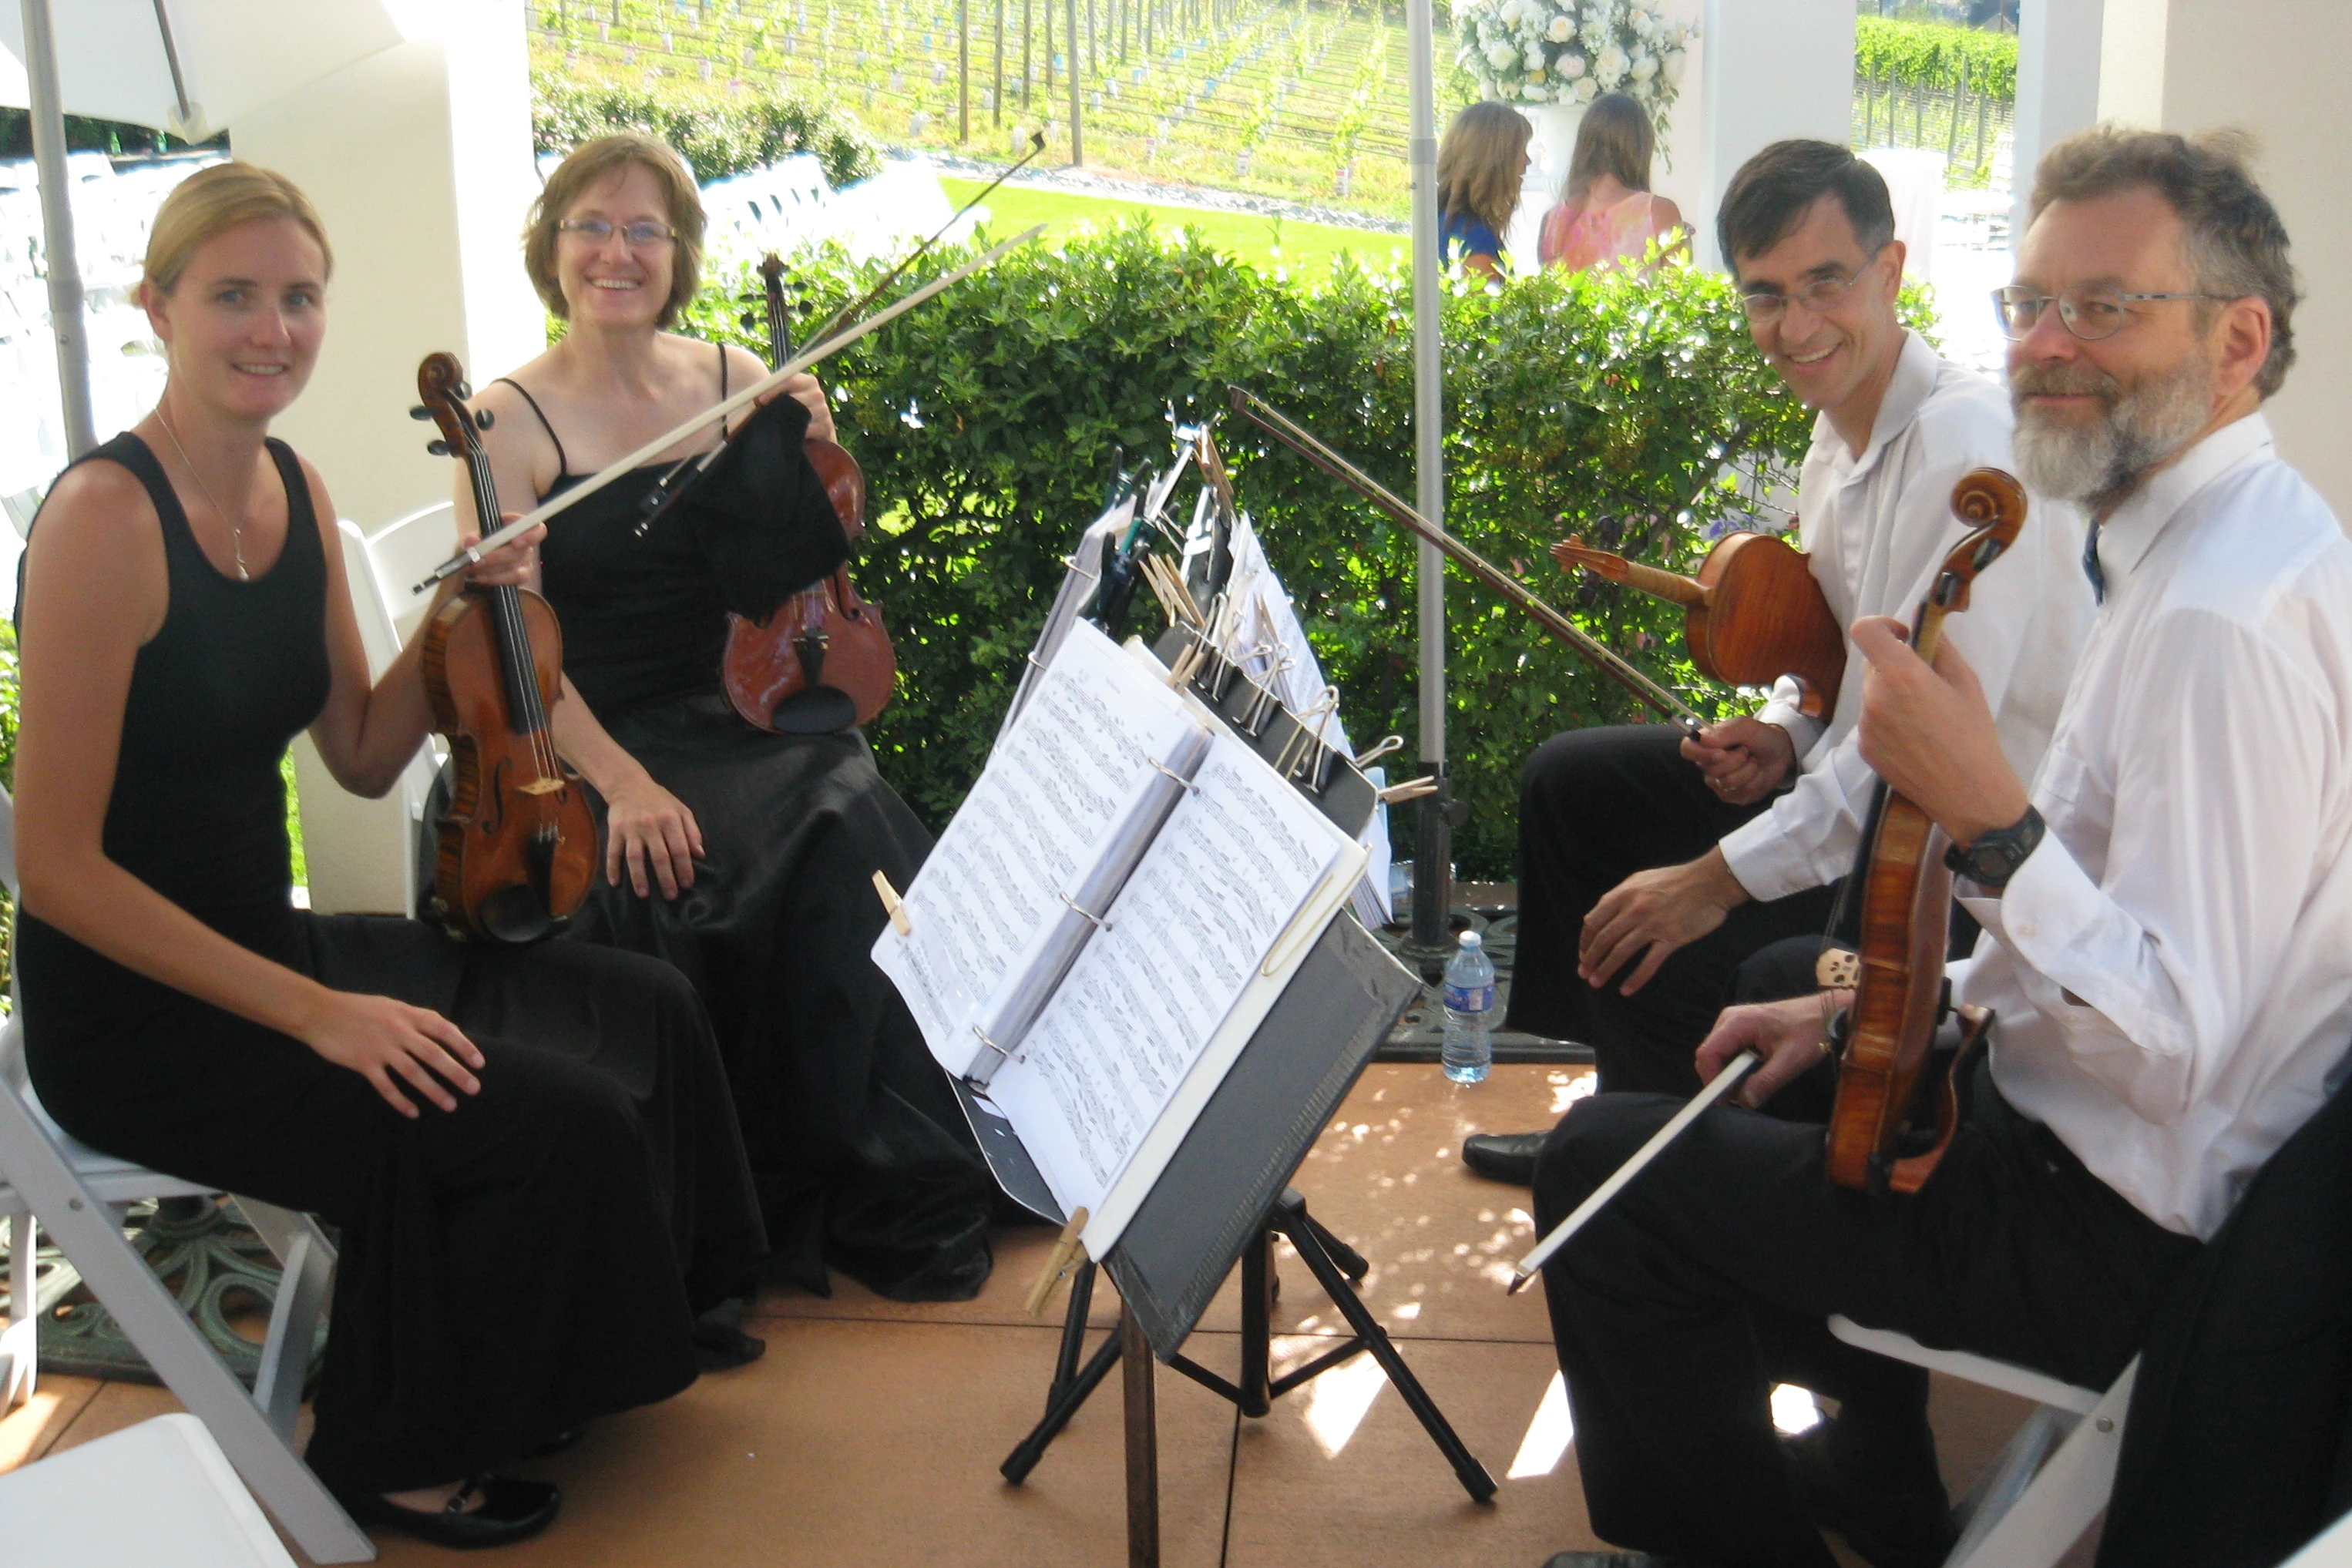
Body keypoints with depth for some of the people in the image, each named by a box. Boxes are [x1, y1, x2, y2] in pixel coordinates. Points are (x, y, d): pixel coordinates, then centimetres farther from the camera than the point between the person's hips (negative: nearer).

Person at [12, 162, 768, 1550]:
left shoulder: (295, 493, 5)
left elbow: (363, 759, 12)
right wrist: (314, 1013, -23)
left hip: (269, 948, 8)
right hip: (136, 1020, -8)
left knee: (644, 1010, 1)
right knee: (555, 1114, -18)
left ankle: (527, 1376, 20)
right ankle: (391, 1452, 7)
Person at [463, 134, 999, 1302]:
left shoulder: (734, 382, 9)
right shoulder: (513, 424, -1)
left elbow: (792, 584, 9)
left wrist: (802, 455, -8)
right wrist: (620, 781, -22)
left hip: (737, 717, 3)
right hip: (594, 744, -3)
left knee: (854, 828, -26)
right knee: (691, 871, -31)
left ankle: (902, 1191, -11)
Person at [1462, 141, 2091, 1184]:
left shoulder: (1966, 446, -26)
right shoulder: (1842, 429, 6)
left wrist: (1724, 875, -28)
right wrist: (1786, 729, -3)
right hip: (1850, 784, 10)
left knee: (1665, 968, -24)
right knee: (1567, 781, 13)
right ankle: (1630, 1112, 25)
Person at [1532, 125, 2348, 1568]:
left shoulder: (2226, 620, -28)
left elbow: (2175, 1044, -30)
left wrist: (1992, 821, -38)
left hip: (2122, 1235, -10)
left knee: (1603, 1165, -4)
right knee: (1791, 1031, 31)